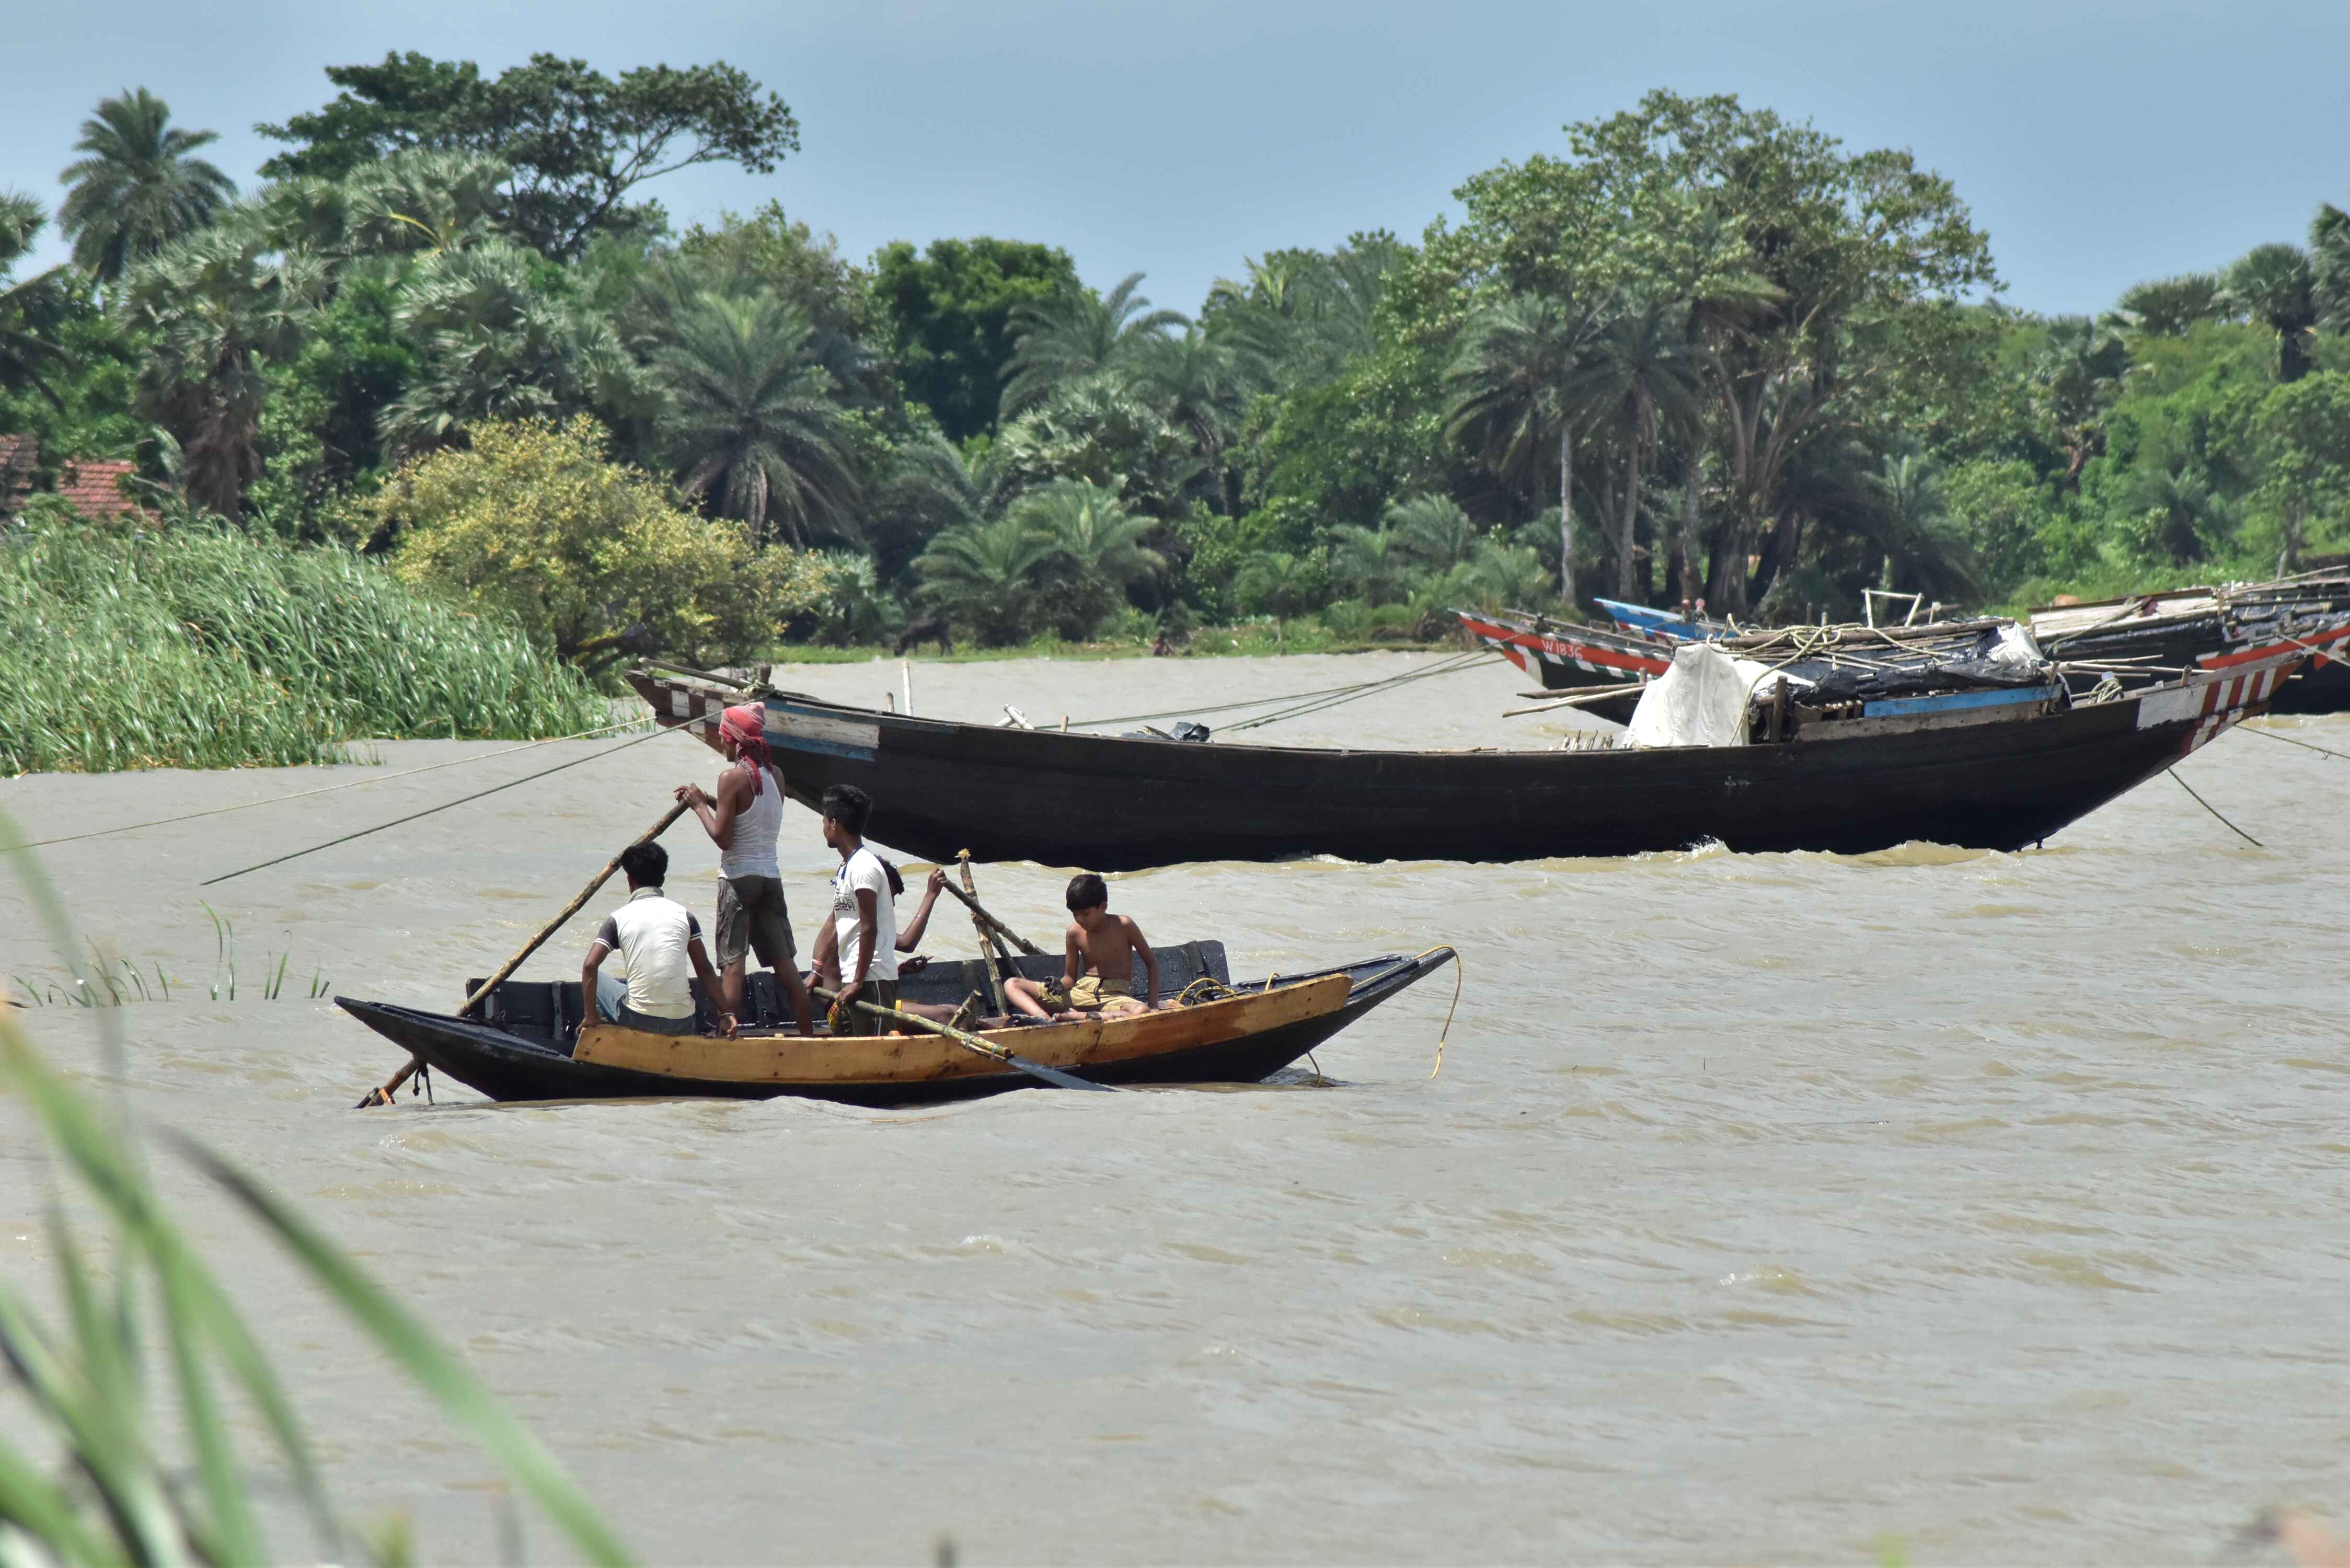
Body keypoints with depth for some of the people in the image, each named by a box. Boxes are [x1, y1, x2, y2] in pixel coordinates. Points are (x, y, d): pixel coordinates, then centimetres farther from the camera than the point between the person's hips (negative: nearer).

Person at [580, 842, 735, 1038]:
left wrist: (590, 1016, -1)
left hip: (638, 1021, -2)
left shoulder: (618, 918, 1)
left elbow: (590, 966, -8)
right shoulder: (683, 914, 6)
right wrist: (726, 1013, 9)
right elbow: (705, 970, 6)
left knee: (596, 981, 25)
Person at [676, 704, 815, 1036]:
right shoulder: (775, 775, 6)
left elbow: (722, 837, -14)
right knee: (785, 963, 11)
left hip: (738, 878, -6)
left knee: (733, 963, -5)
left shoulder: (732, 778, -13)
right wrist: (710, 800, 16)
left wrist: (700, 806, 0)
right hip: (771, 878, 6)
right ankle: (809, 1037, 14)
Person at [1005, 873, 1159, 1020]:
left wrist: (1154, 1005, -2)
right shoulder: (1075, 932, 3)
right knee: (1011, 985, -11)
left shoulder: (1124, 927, -5)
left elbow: (1151, 961, 5)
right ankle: (1042, 1016, -43)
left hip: (1114, 997, -3)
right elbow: (1070, 977, 11)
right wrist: (1060, 986, -14)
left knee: (1142, 1012, -41)